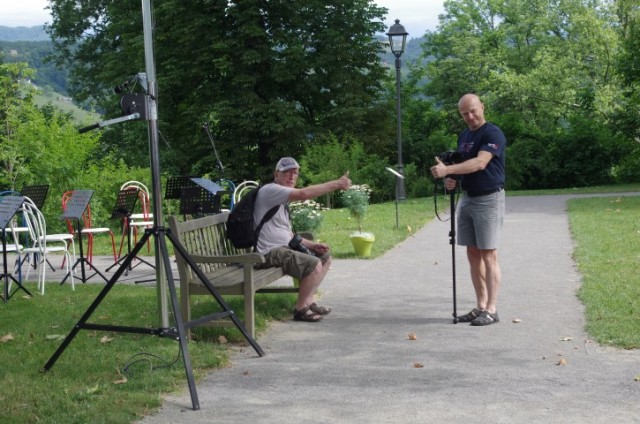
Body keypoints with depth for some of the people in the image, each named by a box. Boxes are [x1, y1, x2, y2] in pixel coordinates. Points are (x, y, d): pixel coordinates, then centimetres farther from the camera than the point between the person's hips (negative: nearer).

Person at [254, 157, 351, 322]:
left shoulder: (281, 199, 21)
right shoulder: (270, 190, -12)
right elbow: (304, 194, -28)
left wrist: (312, 245, 9)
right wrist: (336, 184, -23)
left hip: (284, 247, 11)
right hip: (271, 252, -11)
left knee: (325, 257, 14)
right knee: (314, 264, -25)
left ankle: (308, 301, 12)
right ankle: (300, 309, -11)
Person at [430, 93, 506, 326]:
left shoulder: (493, 133, -12)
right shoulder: (463, 136, 14)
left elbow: (480, 163, -26)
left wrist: (447, 170, -34)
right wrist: (451, 180, 1)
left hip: (489, 199, -8)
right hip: (467, 199, 8)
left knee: (488, 255, -7)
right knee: (473, 254, 8)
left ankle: (491, 310, -4)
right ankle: (480, 306, 15)